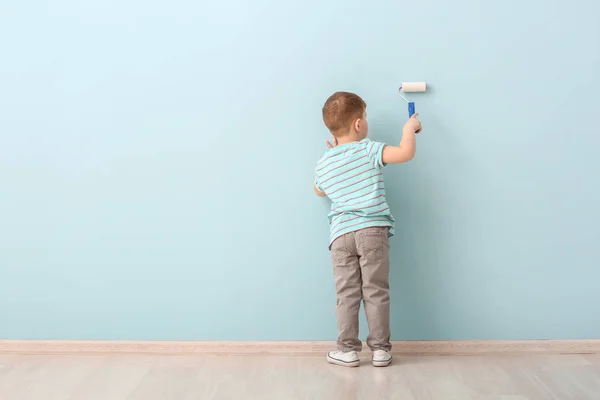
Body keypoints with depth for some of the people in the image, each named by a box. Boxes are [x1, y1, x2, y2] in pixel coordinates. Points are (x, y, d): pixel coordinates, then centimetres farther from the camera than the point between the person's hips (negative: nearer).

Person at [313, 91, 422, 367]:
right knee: (376, 292, 5)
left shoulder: (323, 164, 12)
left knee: (346, 294, 7)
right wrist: (409, 128, 7)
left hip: (341, 234, 3)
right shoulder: (368, 150, -3)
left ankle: (348, 350, 11)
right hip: (373, 230, -2)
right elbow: (406, 153, -12)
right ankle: (380, 350, 12)